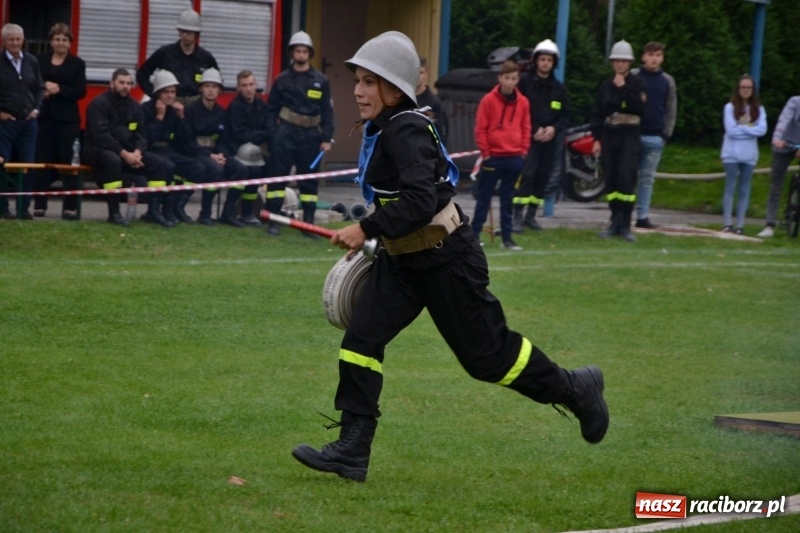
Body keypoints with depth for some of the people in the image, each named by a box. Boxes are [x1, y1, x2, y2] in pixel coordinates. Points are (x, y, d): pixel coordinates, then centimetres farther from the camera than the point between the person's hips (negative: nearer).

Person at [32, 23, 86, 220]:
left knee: (69, 162, -5)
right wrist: (43, 90, -12)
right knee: (42, 161, 0)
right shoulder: (41, 61, 9)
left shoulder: (77, 63, 5)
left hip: (67, 119, -1)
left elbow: (81, 91, -2)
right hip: (44, 117, 1)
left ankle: (70, 207, -3)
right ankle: (39, 205, 6)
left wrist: (59, 89, -13)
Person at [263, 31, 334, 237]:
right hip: (286, 132, -1)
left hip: (310, 135, 1)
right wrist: (271, 135, -4)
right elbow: (272, 109, 5)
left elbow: (327, 111, 6)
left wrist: (327, 138, 0)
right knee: (278, 175, -3)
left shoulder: (321, 81, 5)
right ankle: (272, 220, 2)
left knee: (310, 179, 5)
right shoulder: (282, 80, 4)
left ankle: (308, 222, 11)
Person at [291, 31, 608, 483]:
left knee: (487, 353, 3)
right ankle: (352, 451, -2)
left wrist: (366, 230, -31)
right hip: (404, 259, 9)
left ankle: (575, 390, 26)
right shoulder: (384, 129, 6)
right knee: (361, 340, -3)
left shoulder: (407, 131, -23)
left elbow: (420, 200, -33)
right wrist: (376, 237, 23)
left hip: (447, 260, -9)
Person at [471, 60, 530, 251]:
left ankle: (507, 237, 12)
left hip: (514, 159, 3)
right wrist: (485, 152, -7)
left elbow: (525, 128, 11)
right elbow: (480, 128, -5)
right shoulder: (489, 100, -6)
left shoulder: (523, 102, 4)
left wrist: (523, 151, 4)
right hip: (493, 157, -3)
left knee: (508, 199, 8)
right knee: (484, 197, 2)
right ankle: (474, 234, 5)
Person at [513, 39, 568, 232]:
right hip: (528, 137, -4)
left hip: (551, 138, 4)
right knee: (526, 175, -15)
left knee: (543, 177, 4)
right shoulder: (525, 82, 1)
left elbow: (565, 115, 13)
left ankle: (531, 215, 13)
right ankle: (518, 216, -16)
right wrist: (534, 130, -13)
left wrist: (554, 128, -7)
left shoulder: (558, 88, 14)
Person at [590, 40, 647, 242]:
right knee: (611, 181, 4)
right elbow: (596, 113, 12)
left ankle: (625, 225, -12)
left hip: (629, 137, -4)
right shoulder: (606, 85, 12)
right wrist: (597, 139, 4)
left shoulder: (637, 84, 1)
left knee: (626, 180, -14)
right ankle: (615, 222, 12)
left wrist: (623, 89, -16)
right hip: (608, 137, 4)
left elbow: (639, 108, -14)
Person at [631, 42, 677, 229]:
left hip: (655, 138, 2)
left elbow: (671, 110, 10)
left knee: (647, 178, 4)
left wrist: (666, 134, 1)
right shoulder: (632, 77, 1)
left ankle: (643, 216, 5)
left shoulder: (667, 81, 9)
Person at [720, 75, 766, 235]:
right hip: (732, 154, -2)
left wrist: (742, 128, -13)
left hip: (749, 155, 2)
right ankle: (727, 223, -2)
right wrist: (750, 130, -7)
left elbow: (762, 130, -8)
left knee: (744, 190, 3)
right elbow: (731, 130, -11)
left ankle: (740, 225, 3)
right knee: (730, 187, -2)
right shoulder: (730, 107, -2)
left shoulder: (758, 109, 5)